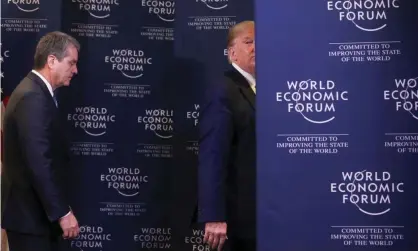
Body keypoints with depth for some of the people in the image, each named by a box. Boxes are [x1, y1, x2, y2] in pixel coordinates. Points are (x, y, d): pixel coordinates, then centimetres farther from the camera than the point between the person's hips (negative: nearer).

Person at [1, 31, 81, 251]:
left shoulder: (34, 92, 12)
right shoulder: (33, 98, -20)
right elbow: (39, 163, -26)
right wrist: (62, 211, -23)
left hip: (33, 208, 10)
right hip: (29, 212, -10)